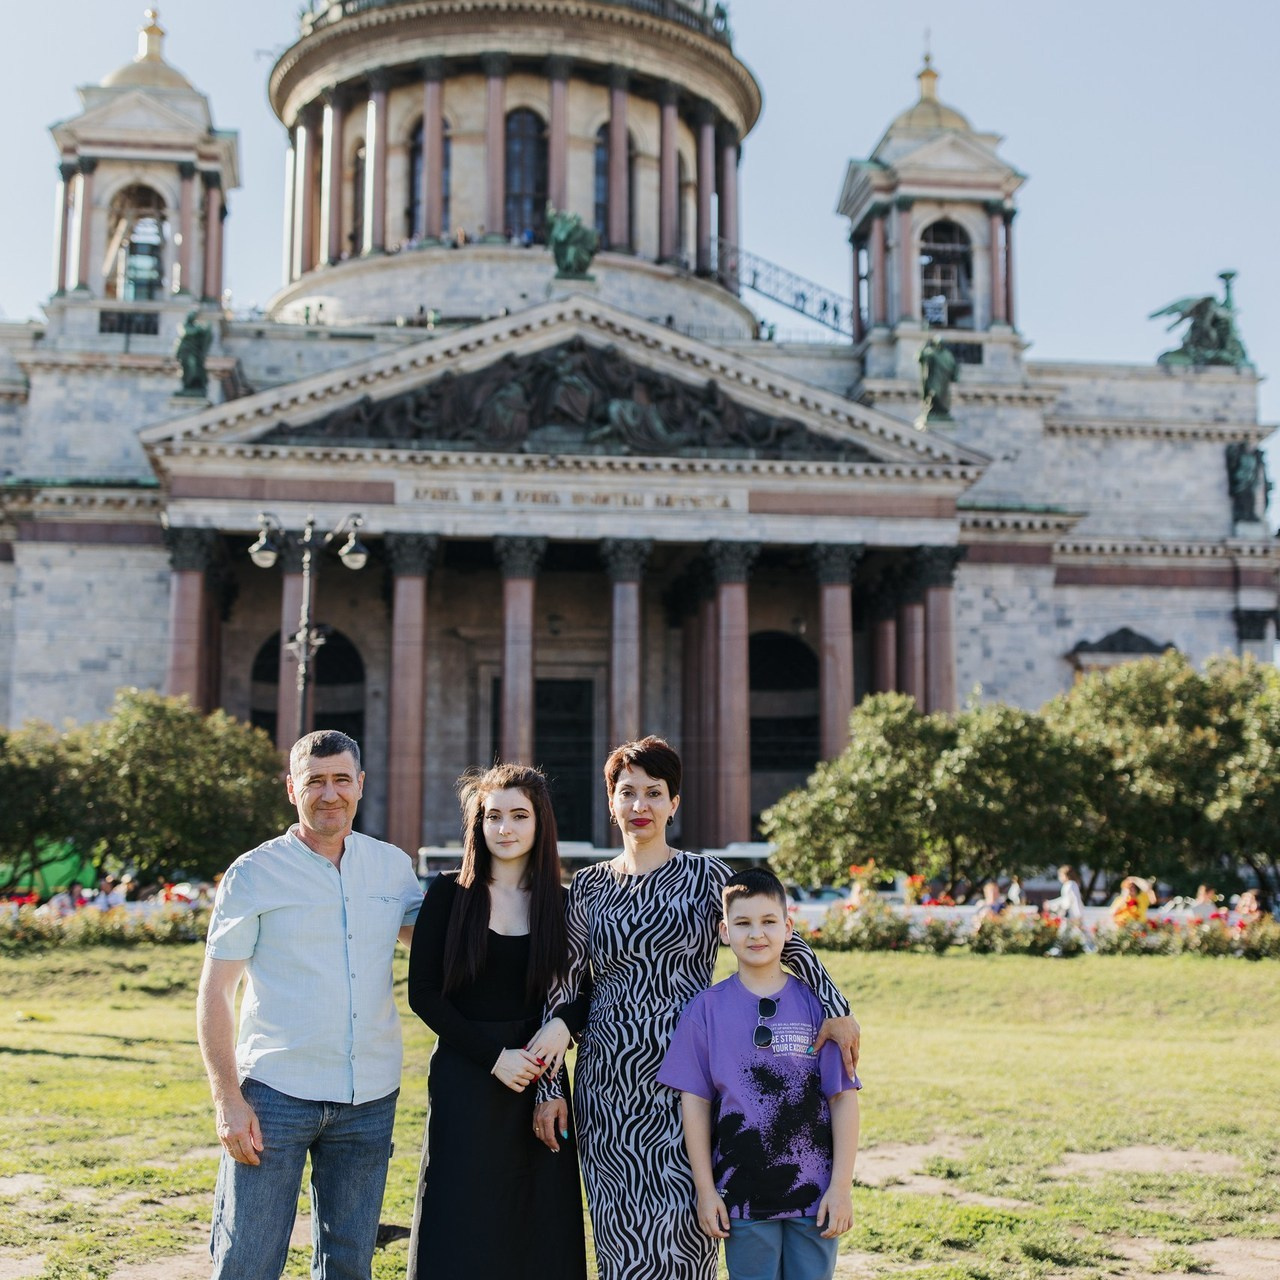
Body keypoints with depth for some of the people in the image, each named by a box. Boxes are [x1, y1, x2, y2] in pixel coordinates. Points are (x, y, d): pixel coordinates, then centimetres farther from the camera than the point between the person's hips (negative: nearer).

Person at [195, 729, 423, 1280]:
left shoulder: (393, 866, 6)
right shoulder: (254, 873, -4)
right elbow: (214, 995, -4)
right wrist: (228, 1100, -12)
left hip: (370, 1099, 3)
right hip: (276, 1094, -3)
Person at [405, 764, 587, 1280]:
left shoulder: (560, 903, 4)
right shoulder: (450, 892, -3)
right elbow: (423, 993, -6)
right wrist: (493, 1056, -12)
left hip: (538, 1079, 2)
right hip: (464, 1084, -2)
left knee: (536, 1231, 6)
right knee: (461, 1233, 2)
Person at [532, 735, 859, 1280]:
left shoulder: (706, 876, 2)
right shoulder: (589, 887, 7)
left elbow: (784, 940, -2)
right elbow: (562, 990, 8)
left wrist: (835, 1009, -15)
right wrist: (547, 1086, 3)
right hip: (608, 1082, 2)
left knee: (682, 1231, -5)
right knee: (625, 1233, 3)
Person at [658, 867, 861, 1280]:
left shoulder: (815, 1004, -2)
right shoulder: (707, 1009, -1)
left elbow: (844, 1097, -1)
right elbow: (695, 1101, 1)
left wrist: (841, 1186, -4)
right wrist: (705, 1189, -1)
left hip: (815, 1191, 0)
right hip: (742, 1195, 0)